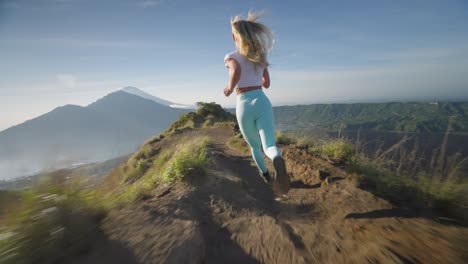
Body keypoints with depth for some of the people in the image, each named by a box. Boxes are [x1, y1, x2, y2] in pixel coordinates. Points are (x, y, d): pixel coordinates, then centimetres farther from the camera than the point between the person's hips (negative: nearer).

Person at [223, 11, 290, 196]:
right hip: (262, 103, 2)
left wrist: (230, 88, -6)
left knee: (254, 145, 22)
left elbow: (236, 71, -25)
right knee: (269, 146, -9)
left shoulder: (231, 57, 0)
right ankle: (278, 162, -44)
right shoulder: (261, 56, 14)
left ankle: (265, 174, 40)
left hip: (244, 108, -1)